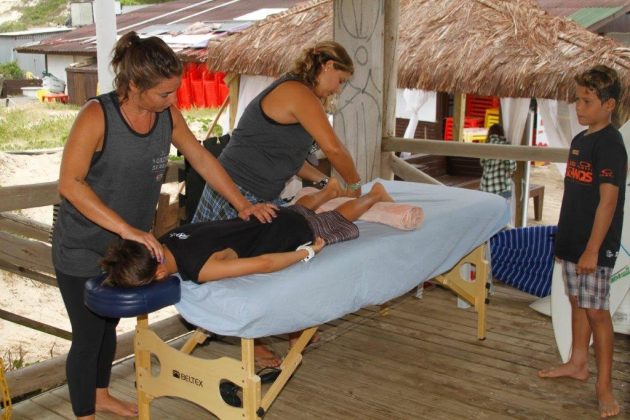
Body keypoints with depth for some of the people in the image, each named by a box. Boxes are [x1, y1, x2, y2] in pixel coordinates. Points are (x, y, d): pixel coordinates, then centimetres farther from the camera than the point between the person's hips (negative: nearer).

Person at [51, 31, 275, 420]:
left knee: (109, 324, 23)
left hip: (129, 245, 6)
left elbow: (201, 158, 4)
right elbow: (70, 184, -29)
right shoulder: (97, 116, -25)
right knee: (88, 336, 6)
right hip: (82, 251, -6)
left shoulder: (168, 113, -7)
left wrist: (242, 204, -1)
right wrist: (126, 229, -36)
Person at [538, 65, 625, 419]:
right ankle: (578, 363, 33)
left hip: (595, 245, -8)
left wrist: (592, 249, -22)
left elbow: (608, 200, -20)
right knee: (577, 302, 18)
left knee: (596, 310, -3)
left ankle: (605, 386, 6)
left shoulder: (610, 144, -16)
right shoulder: (580, 140, 10)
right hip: (573, 240, 8)